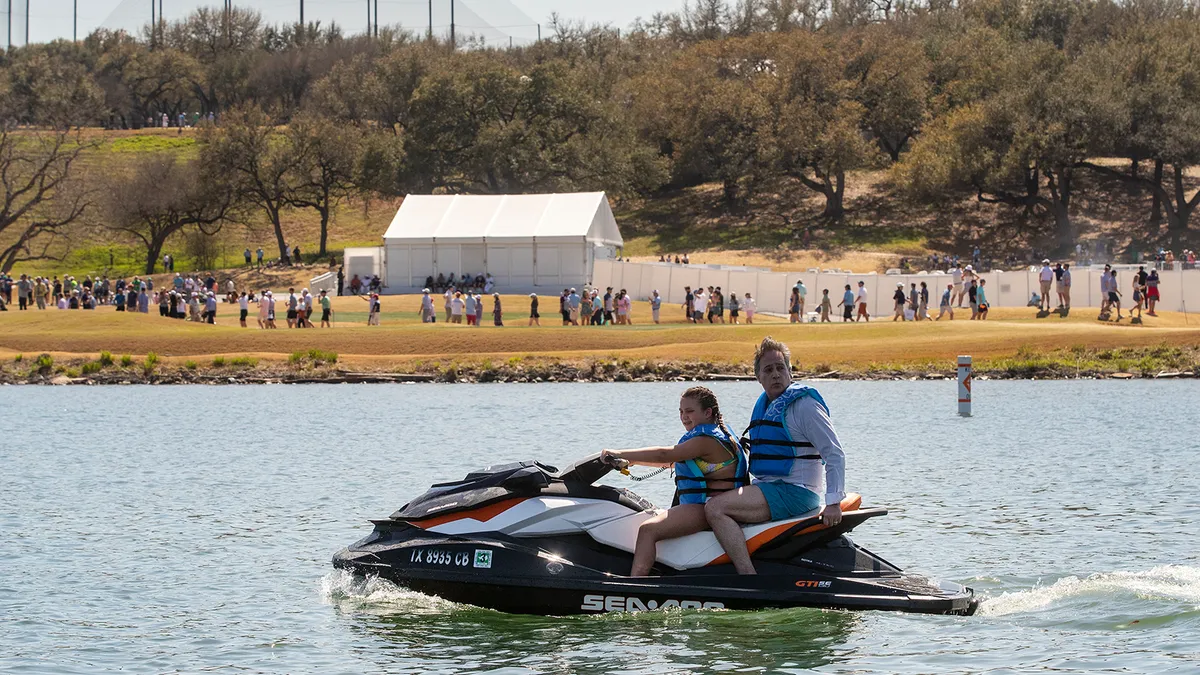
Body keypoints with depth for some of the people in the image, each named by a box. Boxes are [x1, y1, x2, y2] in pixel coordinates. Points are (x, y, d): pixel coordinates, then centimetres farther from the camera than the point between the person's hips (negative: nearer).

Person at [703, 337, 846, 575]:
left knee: (715, 509, -24)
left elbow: (835, 455, -14)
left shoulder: (804, 404, -11)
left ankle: (747, 574, -34)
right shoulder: (764, 405, 17)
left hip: (794, 493, -10)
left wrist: (833, 502, -21)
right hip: (767, 486, 10)